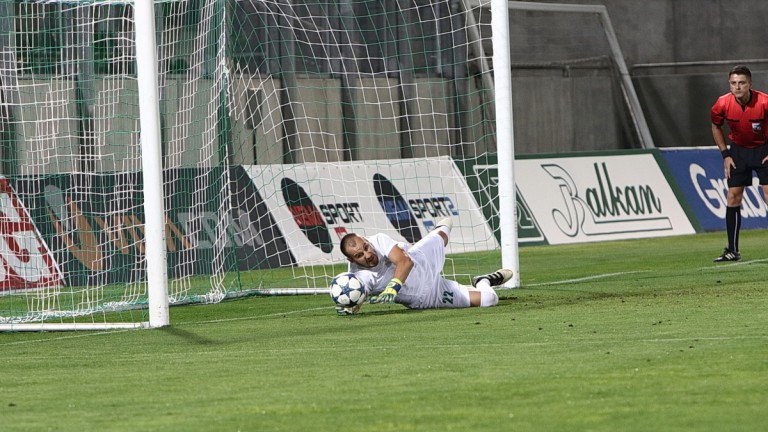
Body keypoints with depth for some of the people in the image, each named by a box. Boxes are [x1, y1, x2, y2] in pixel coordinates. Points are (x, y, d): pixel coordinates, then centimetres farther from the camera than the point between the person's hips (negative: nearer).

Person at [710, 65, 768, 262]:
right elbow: (716, 127, 5)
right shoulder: (723, 104, -16)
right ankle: (732, 251, 6)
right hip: (738, 150, 3)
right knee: (733, 198, 0)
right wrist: (725, 155, 1)